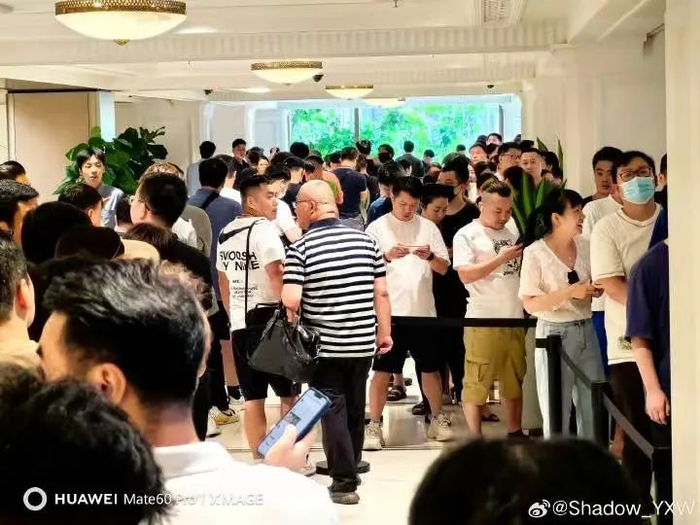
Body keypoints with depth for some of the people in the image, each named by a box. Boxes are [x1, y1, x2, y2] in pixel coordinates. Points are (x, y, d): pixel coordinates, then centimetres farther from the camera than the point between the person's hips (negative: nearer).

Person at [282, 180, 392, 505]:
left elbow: (290, 301, -18)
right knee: (355, 408, 18)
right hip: (363, 342, 4)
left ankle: (344, 482, 3)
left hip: (324, 344, -4)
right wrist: (384, 332, 11)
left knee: (333, 410, 4)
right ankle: (350, 468, 34)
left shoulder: (300, 248, -11)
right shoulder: (366, 240, 1)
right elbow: (381, 292, 2)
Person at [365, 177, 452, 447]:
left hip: (423, 311, 3)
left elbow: (444, 268, 6)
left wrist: (430, 257, -15)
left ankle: (438, 419, 27)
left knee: (430, 367, 13)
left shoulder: (428, 227, 6)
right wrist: (387, 256, -22)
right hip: (388, 311, -3)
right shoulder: (377, 228, -2)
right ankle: (374, 426, 5)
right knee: (382, 370, -1)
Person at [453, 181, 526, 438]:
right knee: (476, 383, -2)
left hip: (514, 320, 6)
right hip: (483, 322, -6)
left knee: (514, 380, 12)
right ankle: (475, 439, 6)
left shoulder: (512, 233, 14)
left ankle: (515, 432, 21)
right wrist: (500, 258, -17)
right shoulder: (466, 235, -4)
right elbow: (465, 275, -15)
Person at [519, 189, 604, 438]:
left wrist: (595, 289, -5)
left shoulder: (585, 246, 5)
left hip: (586, 331, 5)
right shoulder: (535, 253, -11)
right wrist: (570, 292, -22)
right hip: (555, 334, -5)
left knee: (594, 407, 10)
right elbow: (530, 305, -14)